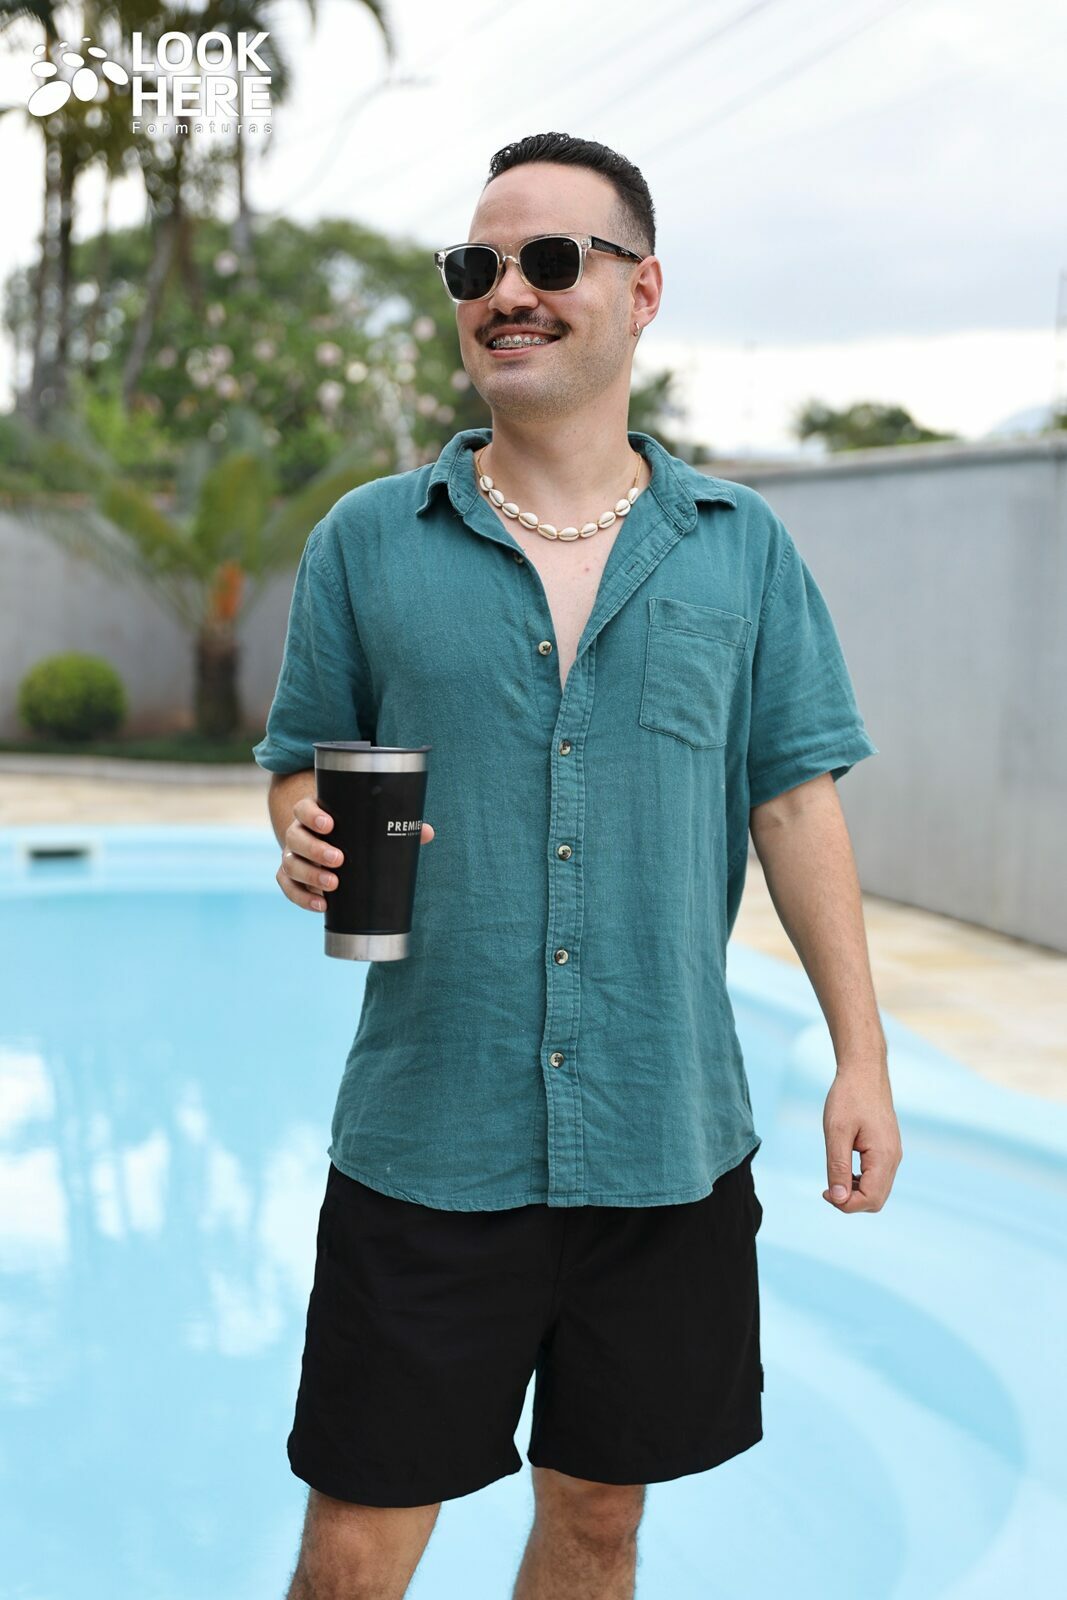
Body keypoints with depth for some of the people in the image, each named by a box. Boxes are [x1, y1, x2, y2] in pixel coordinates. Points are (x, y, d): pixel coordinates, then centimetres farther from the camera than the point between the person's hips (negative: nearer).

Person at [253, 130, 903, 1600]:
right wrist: (308, 836, -15)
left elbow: (795, 804, 4)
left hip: (670, 1139, 1)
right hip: (424, 1138, -1)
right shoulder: (369, 539, 2)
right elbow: (297, 769, 8)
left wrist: (861, 1056, 0)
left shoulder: (741, 547, 4)